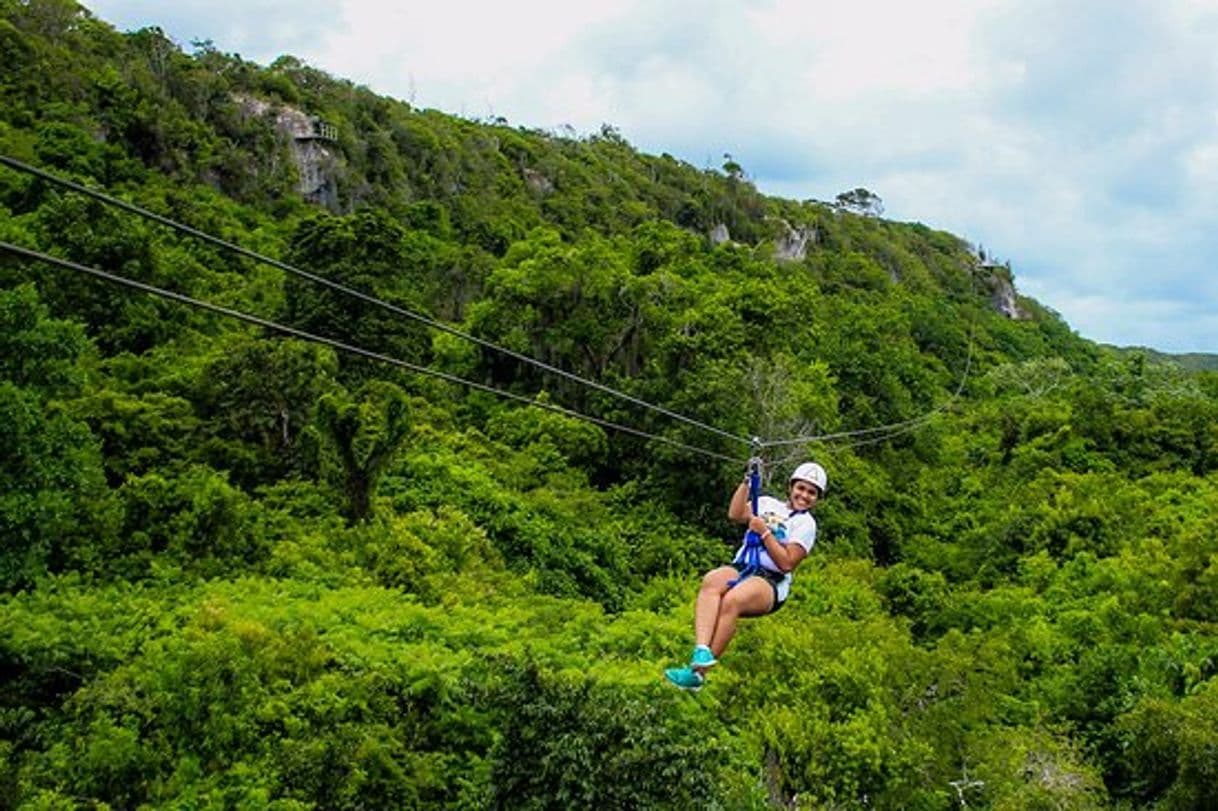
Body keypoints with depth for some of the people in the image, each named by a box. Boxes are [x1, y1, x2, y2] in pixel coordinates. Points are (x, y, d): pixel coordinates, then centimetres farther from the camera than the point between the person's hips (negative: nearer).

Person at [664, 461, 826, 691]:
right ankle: (701, 651, -51)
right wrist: (747, 482, -2)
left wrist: (764, 532, -10)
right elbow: (735, 514, 1)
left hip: (771, 583, -4)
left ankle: (699, 672, -38)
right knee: (711, 580, -34)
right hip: (741, 568, 4)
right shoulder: (768, 503, 20)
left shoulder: (806, 524, 7)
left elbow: (787, 564, -5)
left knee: (732, 601, -37)